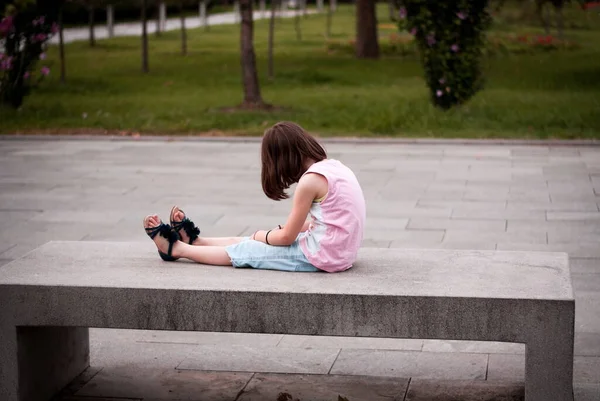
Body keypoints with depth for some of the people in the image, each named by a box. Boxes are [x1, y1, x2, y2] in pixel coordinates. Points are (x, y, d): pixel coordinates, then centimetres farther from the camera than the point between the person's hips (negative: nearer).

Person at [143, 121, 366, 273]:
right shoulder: (332, 165, 9)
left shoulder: (310, 180, -18)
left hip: (323, 256, -8)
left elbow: (287, 237, -10)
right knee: (254, 241, 19)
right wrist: (280, 231, 11)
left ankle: (176, 248, 21)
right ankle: (194, 241, 34)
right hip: (339, 250, 8)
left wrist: (262, 236, 9)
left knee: (245, 251, 6)